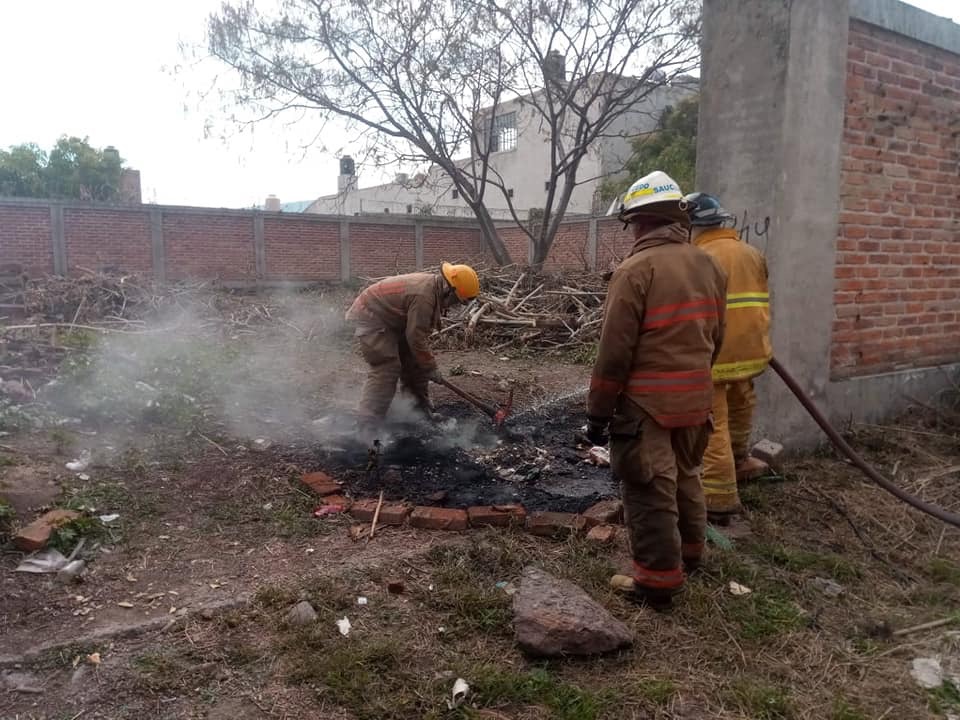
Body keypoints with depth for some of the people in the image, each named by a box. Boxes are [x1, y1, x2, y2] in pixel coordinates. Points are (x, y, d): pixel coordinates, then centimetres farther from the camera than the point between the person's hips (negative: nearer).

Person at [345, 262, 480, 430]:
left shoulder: (432, 284, 2)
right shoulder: (424, 296, -31)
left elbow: (418, 330, 12)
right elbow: (415, 338, -27)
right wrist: (431, 368, -15)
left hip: (390, 321, 11)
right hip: (369, 318, -11)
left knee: (413, 361, 12)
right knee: (385, 369, -18)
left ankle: (422, 409, 24)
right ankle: (367, 426, -19)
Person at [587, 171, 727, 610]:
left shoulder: (636, 269, -16)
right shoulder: (708, 266, 6)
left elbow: (615, 351, -17)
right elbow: (715, 338, 15)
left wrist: (598, 411, -9)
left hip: (646, 402, -7)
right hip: (694, 399, 8)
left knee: (650, 492, 3)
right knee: (685, 477, 24)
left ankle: (657, 582, 13)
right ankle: (689, 552, 41)